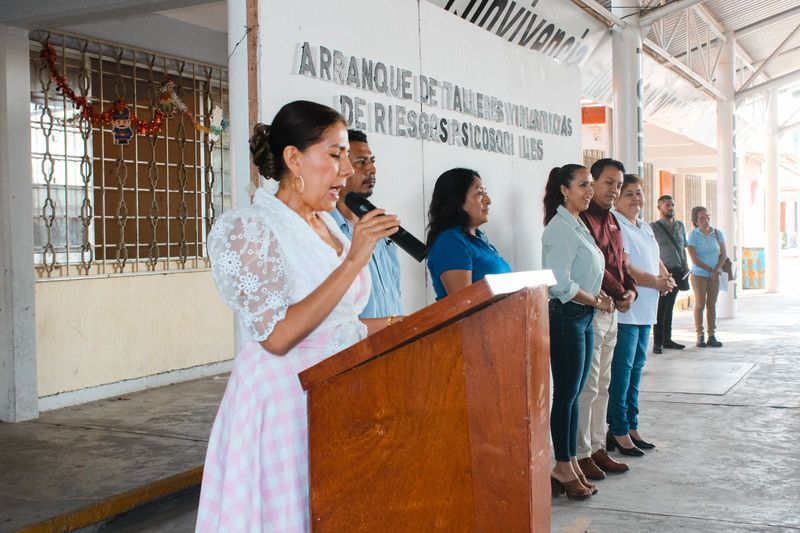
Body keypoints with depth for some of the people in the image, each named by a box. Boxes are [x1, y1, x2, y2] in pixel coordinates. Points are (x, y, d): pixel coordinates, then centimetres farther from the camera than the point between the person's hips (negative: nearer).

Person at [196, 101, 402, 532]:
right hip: (284, 403, -7)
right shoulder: (244, 229, -11)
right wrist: (354, 261, -22)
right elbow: (277, 336, -23)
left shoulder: (326, 223, 11)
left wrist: (386, 326, 8)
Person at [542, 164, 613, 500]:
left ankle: (571, 464, 22)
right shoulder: (560, 229, -15)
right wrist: (596, 301, -10)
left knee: (573, 395, 13)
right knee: (566, 395, -1)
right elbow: (561, 284, -21)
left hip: (583, 318, 9)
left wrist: (601, 295, 5)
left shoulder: (578, 226, 14)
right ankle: (563, 469, 10)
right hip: (565, 318, -9)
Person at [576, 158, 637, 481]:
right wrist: (618, 295, -11)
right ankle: (581, 455, 3)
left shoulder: (611, 221, 17)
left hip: (611, 311, 10)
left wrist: (630, 290, 2)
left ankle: (597, 448, 23)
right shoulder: (583, 219, -14)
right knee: (587, 386, -5)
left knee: (602, 385, 14)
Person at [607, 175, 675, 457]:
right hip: (623, 310, -9)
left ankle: (631, 426, 23)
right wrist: (655, 282, -14)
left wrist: (667, 278, 2)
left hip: (645, 311, 9)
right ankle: (618, 432, 2)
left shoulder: (645, 228, 18)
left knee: (636, 368, 14)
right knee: (621, 371, -5)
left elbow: (656, 261, 23)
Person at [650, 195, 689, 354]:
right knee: (661, 308, -5)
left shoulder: (680, 226, 14)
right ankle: (657, 342, -1)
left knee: (670, 306, 11)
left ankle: (667, 339, 18)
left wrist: (685, 266, 10)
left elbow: (683, 248, 20)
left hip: (677, 272, 6)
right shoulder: (654, 227, -5)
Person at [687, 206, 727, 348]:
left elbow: (723, 254, 5)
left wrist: (717, 269, -10)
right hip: (699, 274, -3)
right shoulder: (693, 235, -6)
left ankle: (712, 336, 7)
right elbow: (694, 258, -10)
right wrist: (710, 269, -12)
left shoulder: (717, 233, 4)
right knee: (700, 304, -3)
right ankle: (700, 336, 2)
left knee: (712, 304, 4)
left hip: (714, 275, 3)